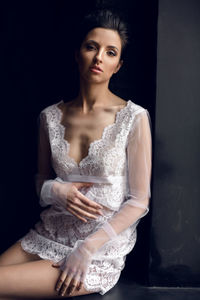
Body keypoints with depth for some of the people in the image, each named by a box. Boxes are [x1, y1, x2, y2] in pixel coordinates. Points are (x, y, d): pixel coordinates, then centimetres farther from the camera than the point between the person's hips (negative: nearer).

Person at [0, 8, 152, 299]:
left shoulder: (134, 118, -8)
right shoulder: (50, 116, 4)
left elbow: (139, 201, -8)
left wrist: (86, 249, -14)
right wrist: (56, 191, -10)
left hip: (103, 250, -4)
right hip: (49, 234, 5)